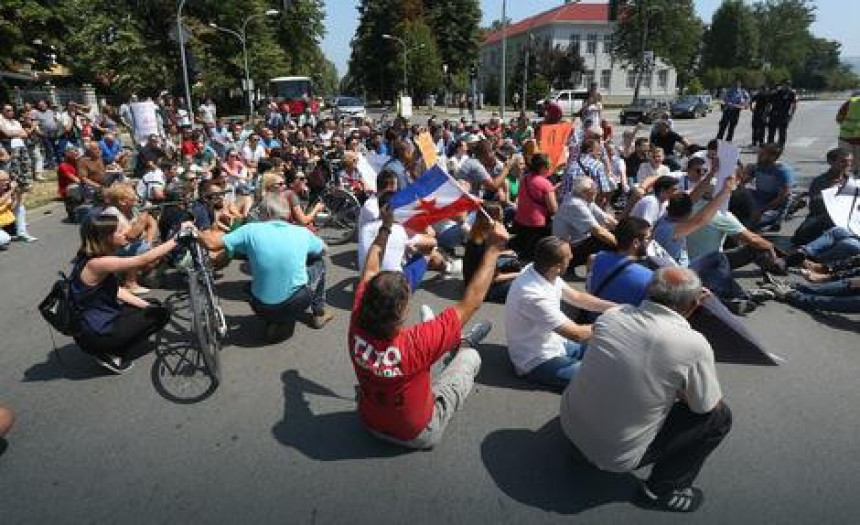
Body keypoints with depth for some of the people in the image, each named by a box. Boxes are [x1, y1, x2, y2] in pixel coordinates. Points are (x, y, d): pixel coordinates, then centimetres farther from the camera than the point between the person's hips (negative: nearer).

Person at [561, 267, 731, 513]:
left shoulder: (612, 314, -10)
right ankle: (661, 491, 16)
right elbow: (706, 407, -5)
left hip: (569, 424, 5)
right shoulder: (694, 345, -23)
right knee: (720, 416, 6)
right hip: (617, 456, -4)